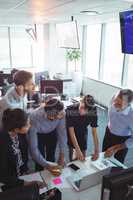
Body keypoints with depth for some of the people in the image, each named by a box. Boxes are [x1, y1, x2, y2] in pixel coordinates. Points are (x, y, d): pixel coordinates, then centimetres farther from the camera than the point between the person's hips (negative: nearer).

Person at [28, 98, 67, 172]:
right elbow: (33, 148, -36)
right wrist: (46, 166, -36)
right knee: (40, 162, 2)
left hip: (52, 133, 2)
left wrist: (62, 155, -24)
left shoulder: (60, 114, -35)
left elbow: (62, 133, -20)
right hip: (37, 135, -2)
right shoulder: (35, 118, -42)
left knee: (51, 157, 13)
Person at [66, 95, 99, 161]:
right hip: (70, 131, -2)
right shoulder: (70, 110, -36)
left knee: (82, 158, 5)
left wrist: (96, 150, -25)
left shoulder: (93, 111, -29)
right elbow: (71, 132, -31)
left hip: (82, 132, 2)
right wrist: (78, 150, -34)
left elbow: (94, 131, -22)